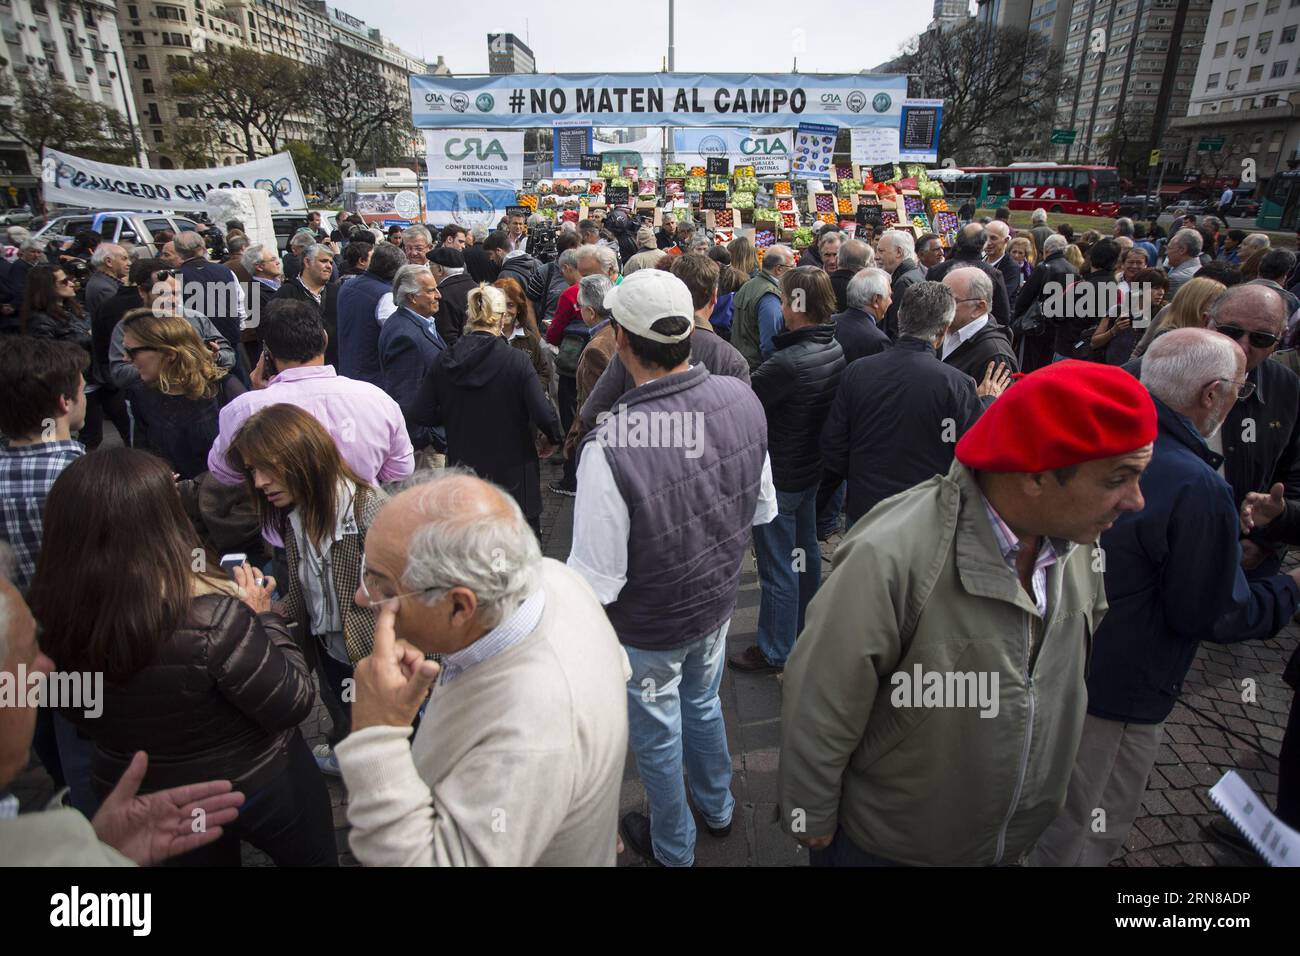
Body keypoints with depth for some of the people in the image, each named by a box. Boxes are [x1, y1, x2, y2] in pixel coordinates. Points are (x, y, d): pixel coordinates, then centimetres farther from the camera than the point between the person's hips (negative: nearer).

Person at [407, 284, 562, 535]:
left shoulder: (444, 361, -3)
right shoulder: (516, 361, -14)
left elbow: (418, 415, -4)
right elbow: (544, 415, -20)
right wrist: (553, 439, 0)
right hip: (512, 474, -3)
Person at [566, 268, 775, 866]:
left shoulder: (609, 448, -37)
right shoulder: (743, 399, -18)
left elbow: (597, 580, -27)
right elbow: (764, 509, -3)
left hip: (649, 626, -5)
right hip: (719, 599, 5)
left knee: (657, 735, 22)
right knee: (702, 703, 31)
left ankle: (672, 849, 49)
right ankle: (718, 809, 58)